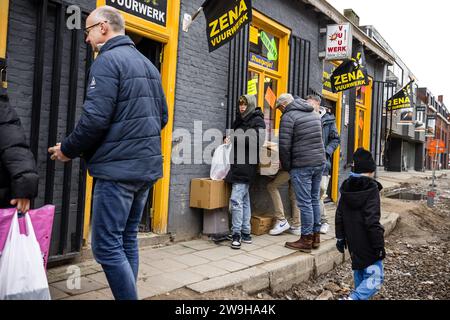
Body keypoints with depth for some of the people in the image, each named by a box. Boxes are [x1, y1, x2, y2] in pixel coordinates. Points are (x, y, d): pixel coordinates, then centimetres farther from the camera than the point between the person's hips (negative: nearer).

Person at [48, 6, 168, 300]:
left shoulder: (108, 60, -9)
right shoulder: (148, 64, 17)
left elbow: (95, 119, -18)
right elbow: (162, 117, 18)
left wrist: (68, 150, -3)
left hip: (118, 168, -9)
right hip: (146, 166, 9)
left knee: (107, 246, -2)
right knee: (128, 240, 15)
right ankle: (128, 294, 24)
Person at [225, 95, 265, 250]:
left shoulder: (257, 121, -3)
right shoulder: (240, 120, 19)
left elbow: (258, 141, -18)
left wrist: (236, 138, -16)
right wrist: (230, 140, 6)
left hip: (246, 165, -8)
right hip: (238, 163, 8)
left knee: (236, 199, -12)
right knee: (244, 199, 11)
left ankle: (237, 234, -4)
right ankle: (246, 233, 17)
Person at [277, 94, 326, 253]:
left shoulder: (288, 116, -8)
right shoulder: (314, 114, 16)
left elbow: (284, 145, -13)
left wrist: (287, 166, -1)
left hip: (302, 166, -8)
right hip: (320, 162, 8)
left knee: (305, 203, -2)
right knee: (314, 200, 14)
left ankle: (306, 240, 6)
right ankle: (316, 237, 23)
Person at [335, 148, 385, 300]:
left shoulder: (346, 188, 5)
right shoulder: (371, 189, -16)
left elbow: (339, 216, 9)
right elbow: (372, 221, -19)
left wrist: (340, 238, 17)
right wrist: (379, 245, -12)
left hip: (352, 242, 7)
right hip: (367, 244, -7)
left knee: (359, 272, 22)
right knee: (375, 277, -2)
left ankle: (361, 297, 32)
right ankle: (354, 297, -17)